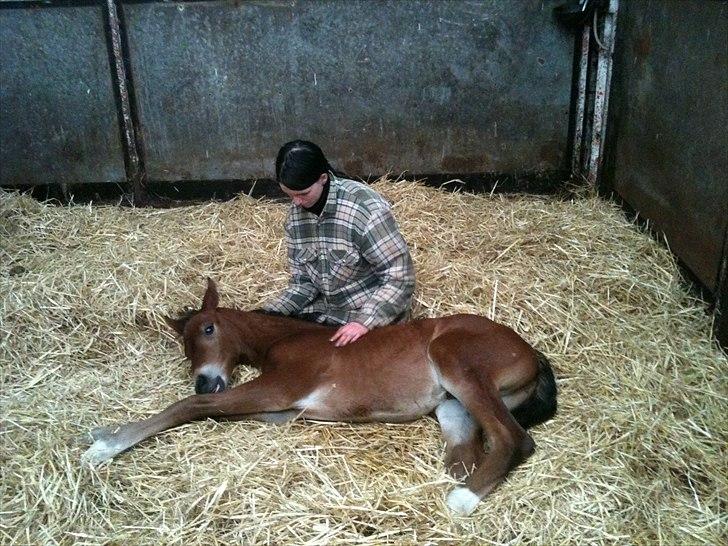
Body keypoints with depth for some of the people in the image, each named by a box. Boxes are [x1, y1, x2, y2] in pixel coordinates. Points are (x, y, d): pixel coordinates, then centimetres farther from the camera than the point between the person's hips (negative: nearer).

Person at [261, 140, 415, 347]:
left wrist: (364, 322, -32)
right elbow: (303, 282, 1)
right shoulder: (295, 215, -4)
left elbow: (399, 277, -23)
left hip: (374, 316, -5)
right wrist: (267, 313, -14)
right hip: (324, 313, 6)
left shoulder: (364, 206, -24)